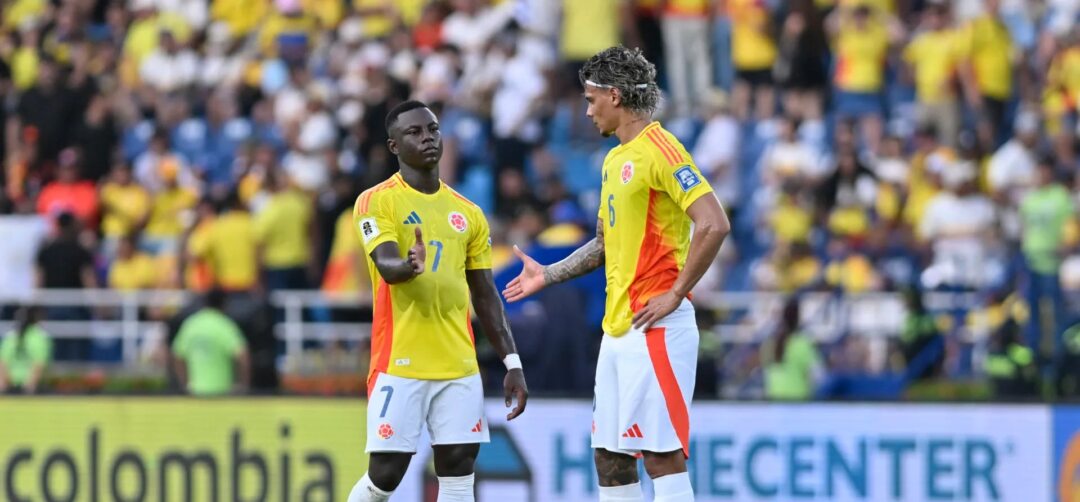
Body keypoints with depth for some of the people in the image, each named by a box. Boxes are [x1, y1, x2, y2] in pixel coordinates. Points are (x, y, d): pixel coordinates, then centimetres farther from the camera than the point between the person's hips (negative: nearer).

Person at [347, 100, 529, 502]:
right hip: (399, 364, -4)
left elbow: (486, 296, 16)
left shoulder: (467, 213, 13)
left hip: (459, 367, 4)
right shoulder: (377, 202, -2)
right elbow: (386, 266, -18)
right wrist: (409, 266, -42)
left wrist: (512, 361, 9)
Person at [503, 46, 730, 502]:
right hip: (616, 329, 10)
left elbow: (714, 225, -21)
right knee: (610, 456, 10)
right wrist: (549, 275, 26)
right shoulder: (615, 160, 17)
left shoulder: (659, 150, -12)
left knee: (662, 455, -11)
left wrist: (675, 294, -19)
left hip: (654, 328, -10)